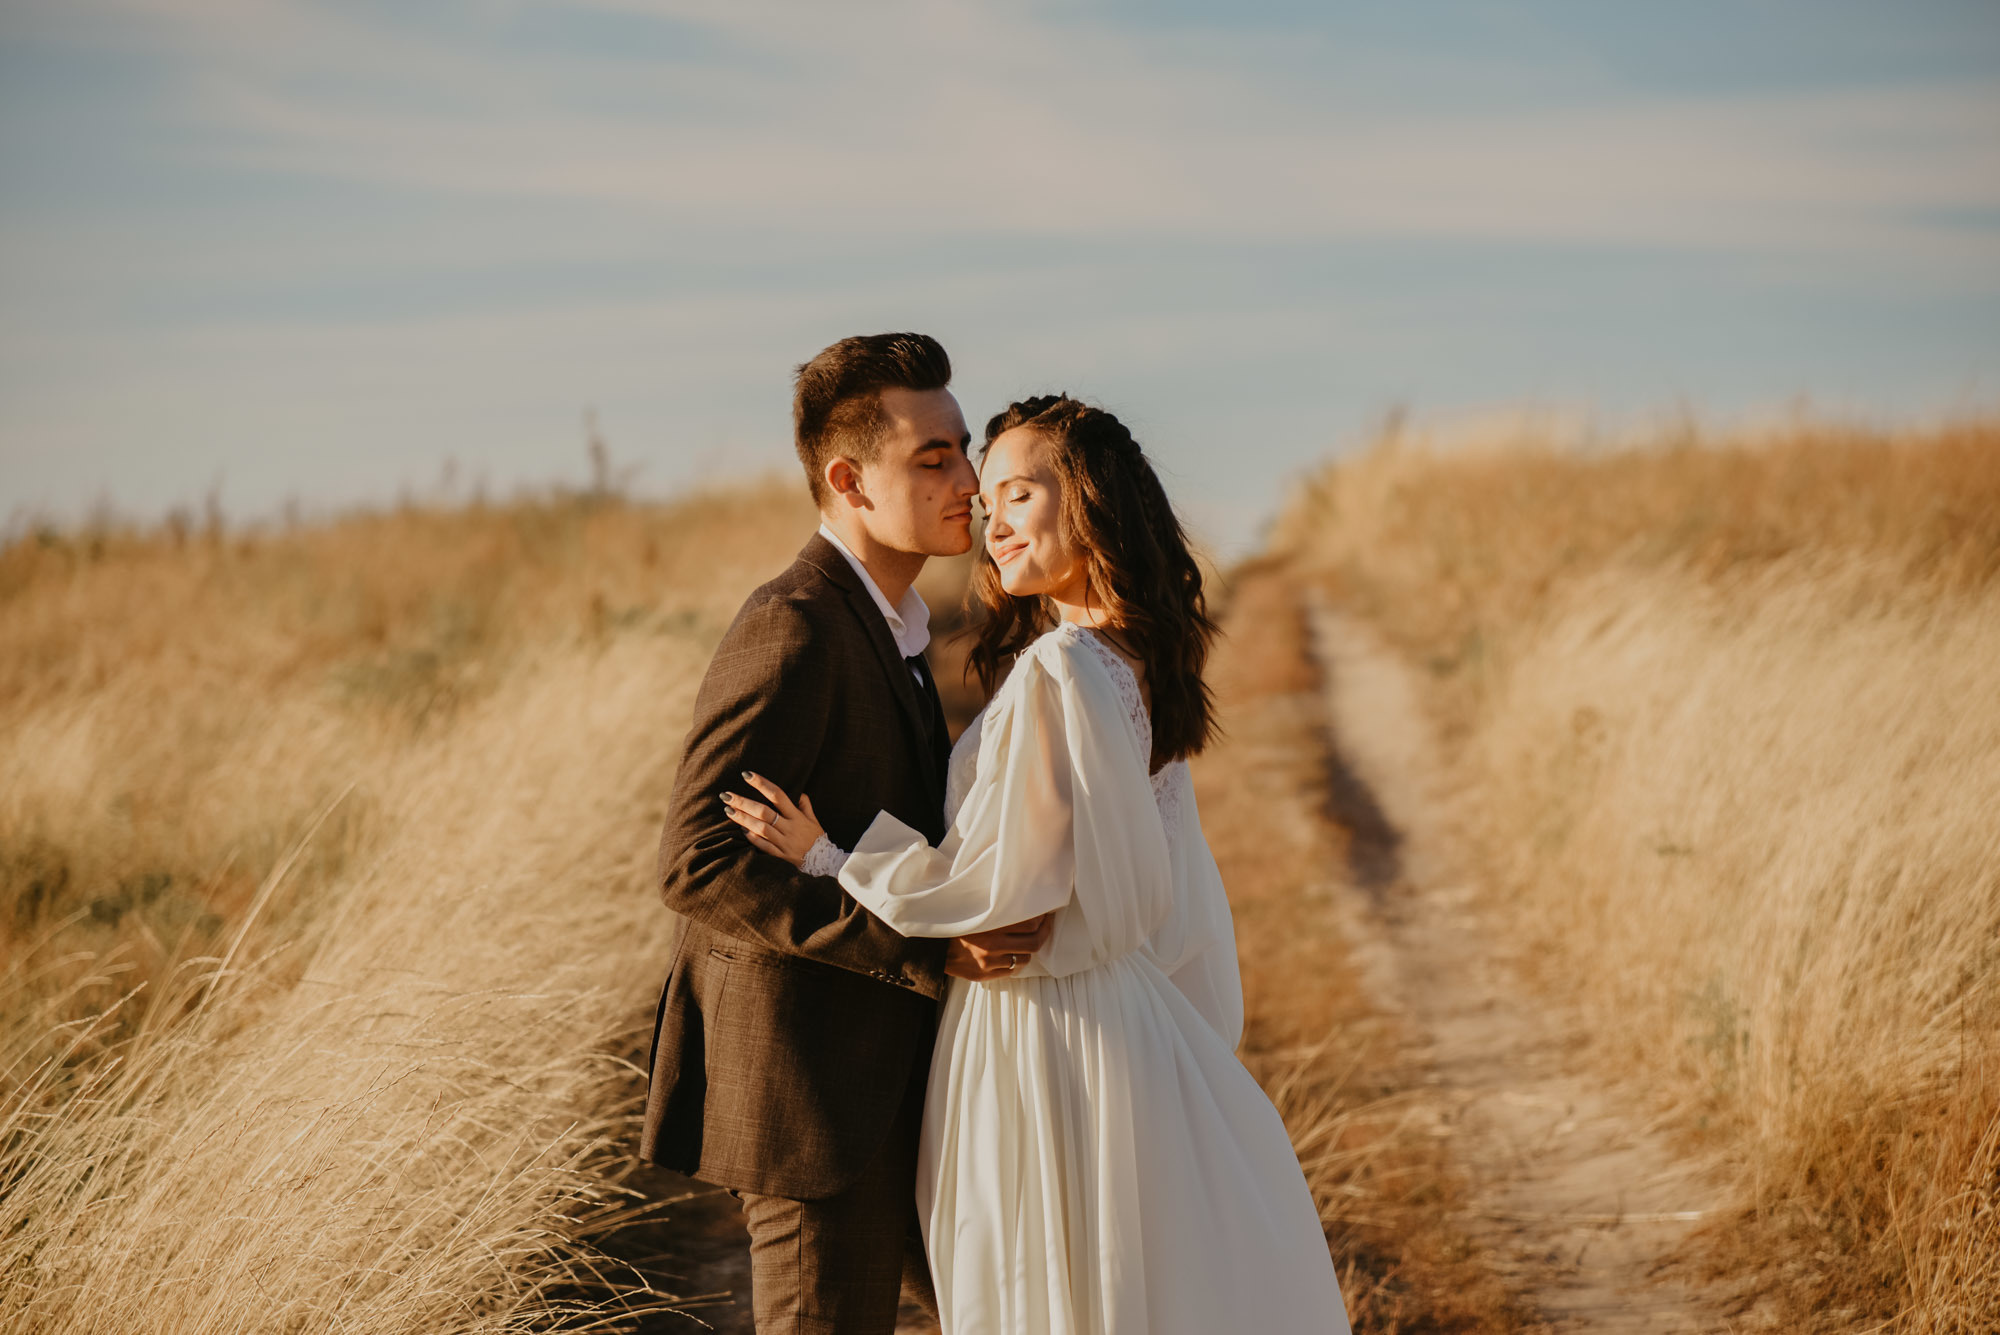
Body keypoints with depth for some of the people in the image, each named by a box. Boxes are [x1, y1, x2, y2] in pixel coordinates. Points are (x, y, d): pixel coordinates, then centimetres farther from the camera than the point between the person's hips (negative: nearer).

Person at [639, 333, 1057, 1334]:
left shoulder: (877, 624, 12)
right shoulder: (793, 631, -20)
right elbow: (701, 866, -26)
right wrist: (925, 949, -27)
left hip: (887, 1089, 10)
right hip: (810, 1098, -10)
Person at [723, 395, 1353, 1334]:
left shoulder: (1057, 673, -21)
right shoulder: (1135, 664, 6)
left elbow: (1005, 884, -20)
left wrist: (829, 857, -13)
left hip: (1039, 1041, -9)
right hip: (1130, 1007, 9)